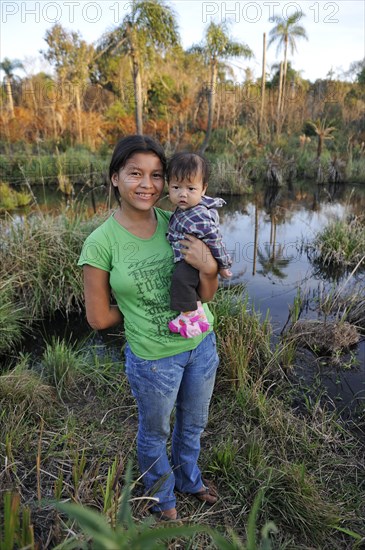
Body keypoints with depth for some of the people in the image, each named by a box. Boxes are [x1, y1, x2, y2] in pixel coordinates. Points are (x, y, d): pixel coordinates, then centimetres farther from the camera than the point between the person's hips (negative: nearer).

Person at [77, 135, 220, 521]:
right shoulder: (101, 243, -20)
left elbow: (206, 295, -6)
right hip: (153, 358, -4)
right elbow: (99, 317, -12)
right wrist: (139, 306, -5)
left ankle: (189, 479, 61)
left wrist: (208, 268, -25)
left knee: (193, 424, 28)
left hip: (202, 344, 4)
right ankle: (162, 497, 56)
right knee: (154, 433, 24)